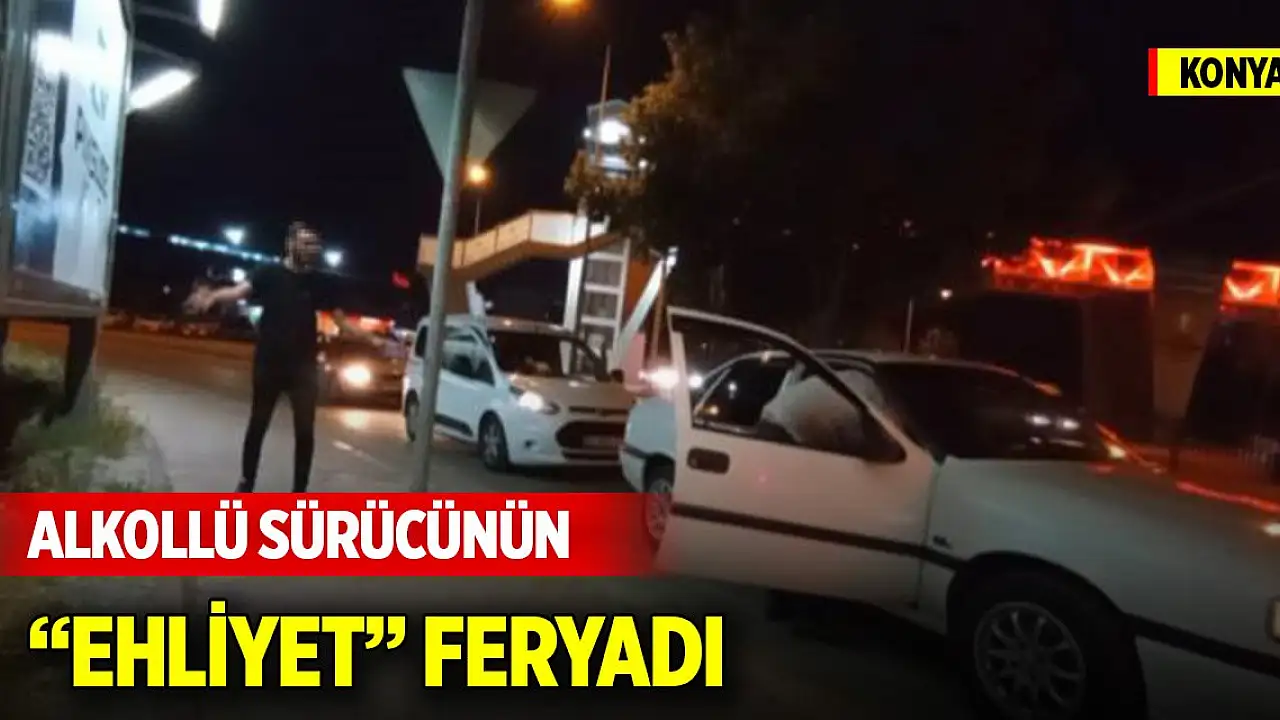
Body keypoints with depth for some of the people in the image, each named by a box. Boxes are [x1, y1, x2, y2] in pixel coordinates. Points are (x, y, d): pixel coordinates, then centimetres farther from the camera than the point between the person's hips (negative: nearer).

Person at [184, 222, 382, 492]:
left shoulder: (318, 282, 4)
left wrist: (372, 338, -4)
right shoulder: (270, 274, -4)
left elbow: (341, 321, 7)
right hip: (269, 364, -2)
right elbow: (240, 291, -20)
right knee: (258, 425, 10)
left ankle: (300, 492, 12)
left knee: (305, 431, 1)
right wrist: (212, 296, -40)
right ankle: (246, 483, 25)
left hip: (303, 366, 2)